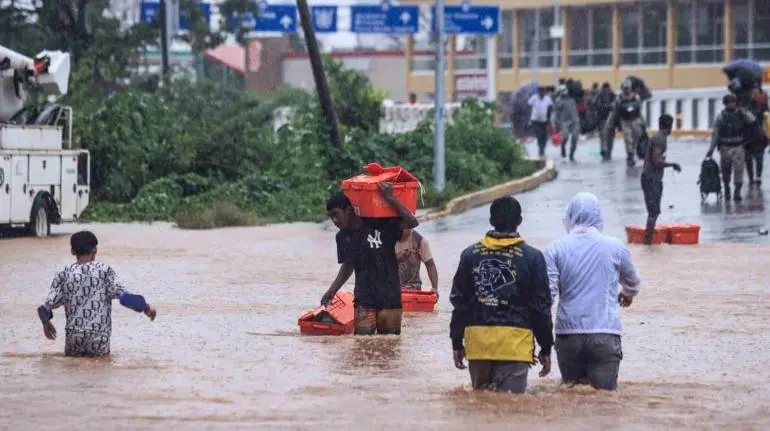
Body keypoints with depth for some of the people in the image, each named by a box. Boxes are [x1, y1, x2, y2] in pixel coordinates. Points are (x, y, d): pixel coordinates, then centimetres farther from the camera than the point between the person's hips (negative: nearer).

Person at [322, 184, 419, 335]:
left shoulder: (380, 225, -8)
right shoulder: (343, 237, 6)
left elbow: (412, 222, -16)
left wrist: (390, 199, -21)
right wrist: (332, 290, 17)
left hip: (389, 298, -3)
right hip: (364, 300, 3)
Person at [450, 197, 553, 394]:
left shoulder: (470, 255, 7)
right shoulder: (532, 257, -2)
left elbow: (459, 301, 10)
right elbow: (541, 306, 1)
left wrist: (457, 343, 17)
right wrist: (546, 348, 9)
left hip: (477, 340, 3)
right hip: (514, 343, -3)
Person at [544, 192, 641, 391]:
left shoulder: (556, 249, 2)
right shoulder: (615, 247, 6)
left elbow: (547, 293, -6)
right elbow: (632, 282, 25)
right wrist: (628, 294, 48)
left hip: (568, 333, 1)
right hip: (606, 334, -1)